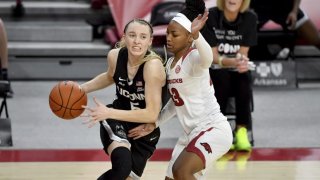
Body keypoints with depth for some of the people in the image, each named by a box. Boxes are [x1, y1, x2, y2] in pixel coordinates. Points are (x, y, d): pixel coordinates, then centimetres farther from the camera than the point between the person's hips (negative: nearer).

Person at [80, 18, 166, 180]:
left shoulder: (153, 65, -27)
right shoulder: (115, 56, -11)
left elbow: (152, 114, -27)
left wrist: (108, 113, -27)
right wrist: (81, 89, 4)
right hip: (116, 121, 1)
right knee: (122, 164, -28)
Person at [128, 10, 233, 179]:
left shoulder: (193, 57, -16)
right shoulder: (170, 63, 10)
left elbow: (207, 58, -43)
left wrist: (196, 35, -60)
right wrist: (154, 124, 18)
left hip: (213, 128, -10)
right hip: (191, 132, 10)